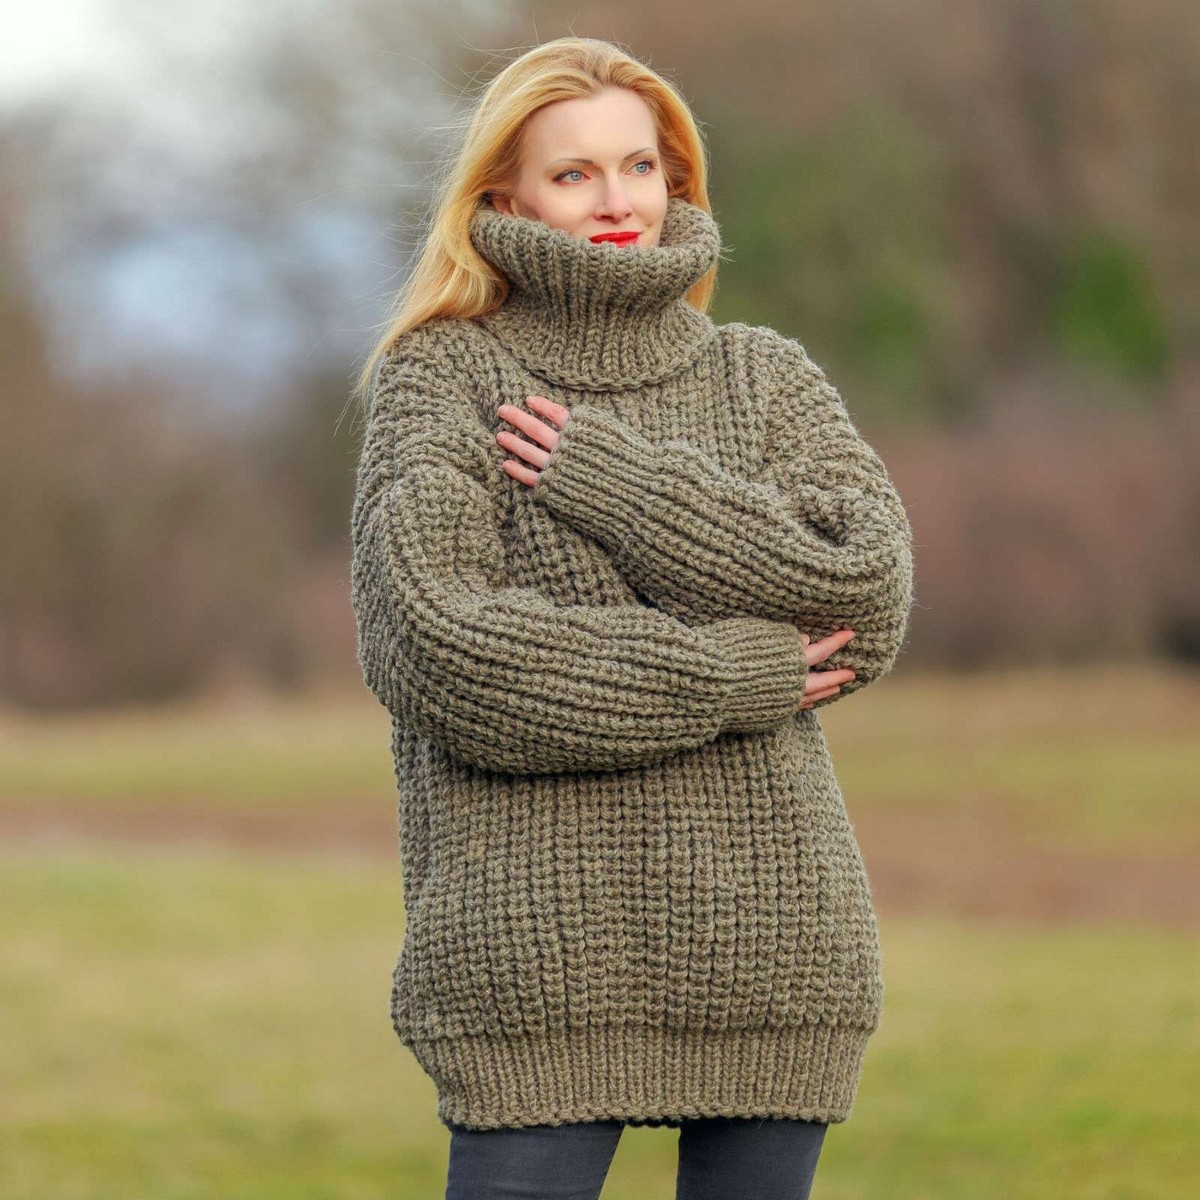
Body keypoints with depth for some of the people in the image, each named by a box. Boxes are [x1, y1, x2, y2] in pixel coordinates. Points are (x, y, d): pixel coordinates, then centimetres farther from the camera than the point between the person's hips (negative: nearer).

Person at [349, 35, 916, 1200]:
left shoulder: (767, 377, 13)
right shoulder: (440, 380, 3)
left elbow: (870, 595, -4)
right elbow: (432, 643, -12)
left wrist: (615, 477, -7)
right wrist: (723, 677, -10)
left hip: (767, 932, 4)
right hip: (537, 947, -3)